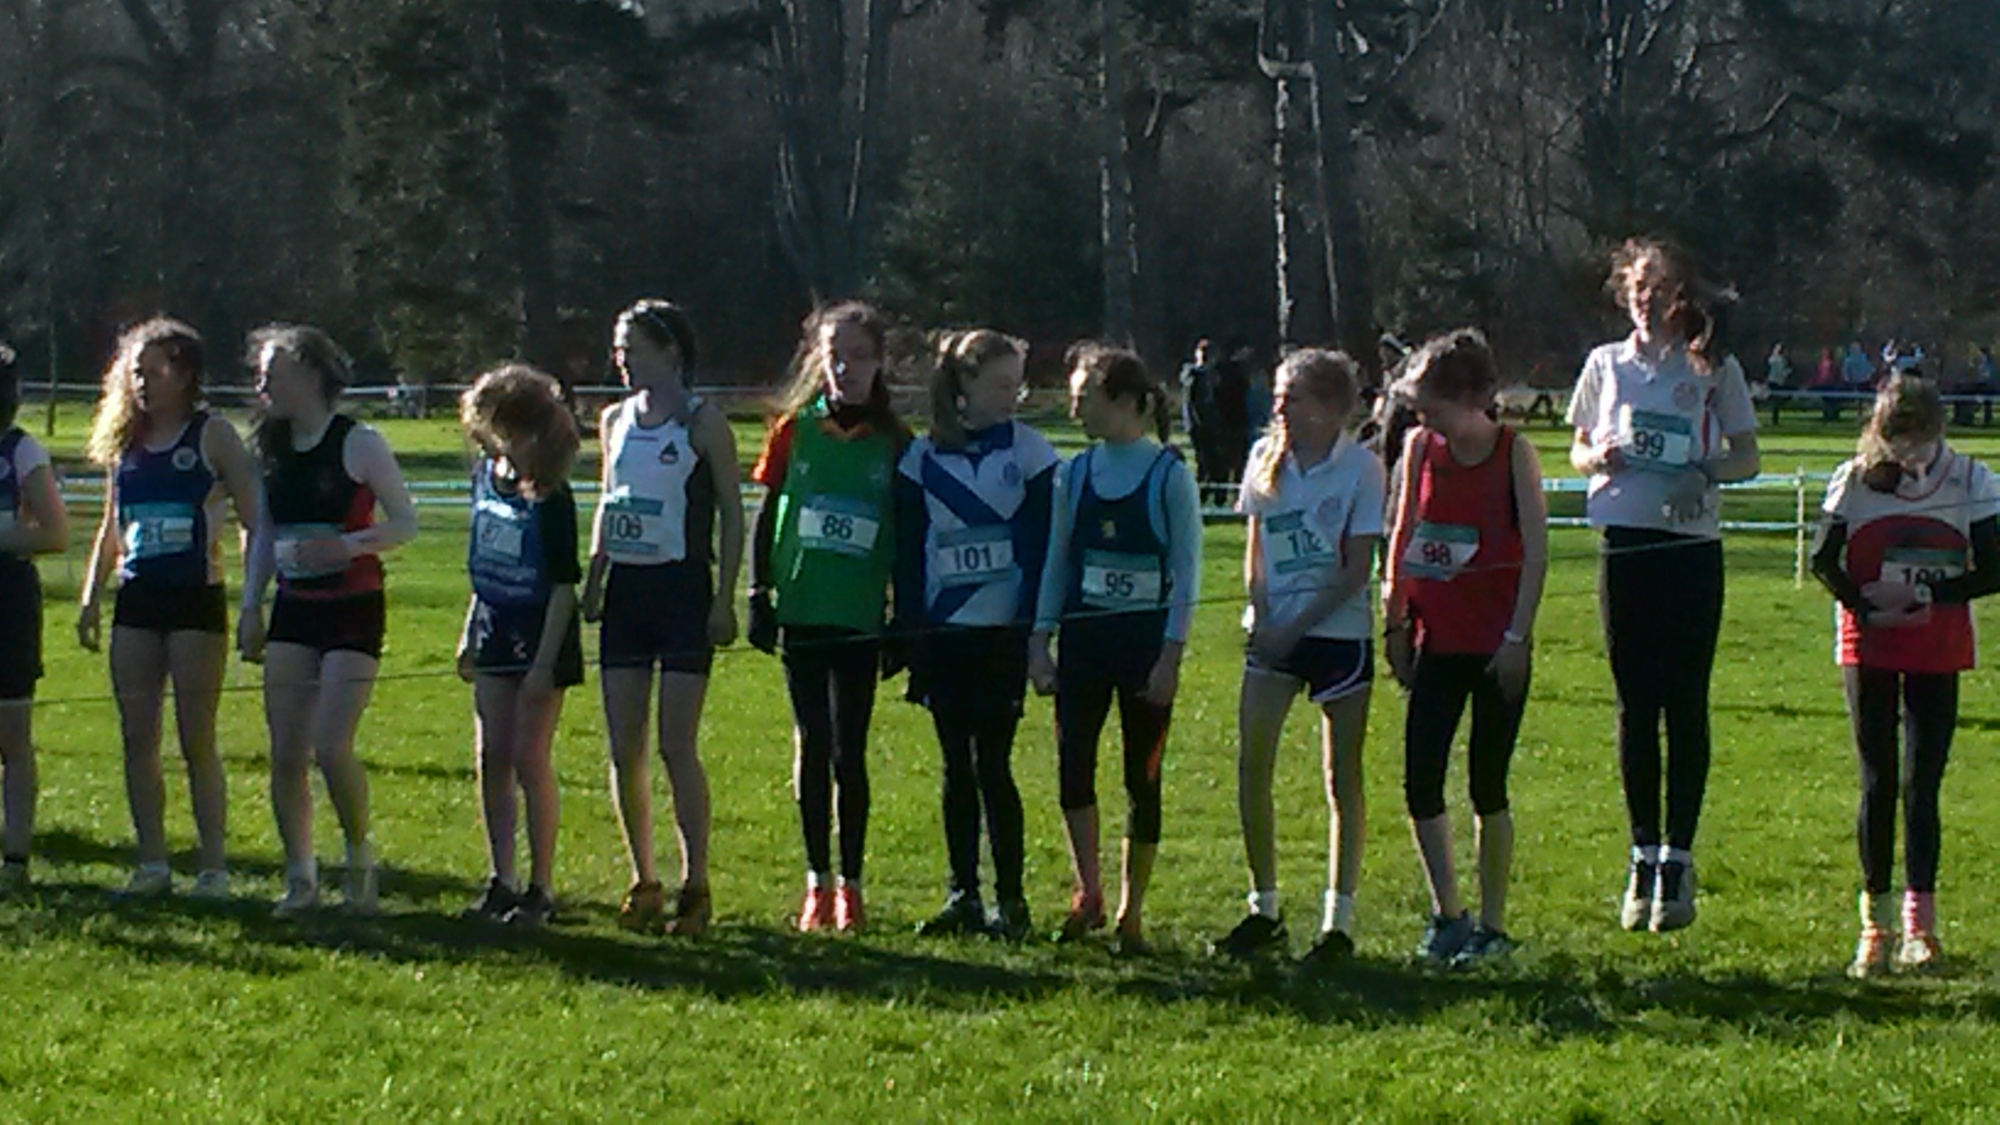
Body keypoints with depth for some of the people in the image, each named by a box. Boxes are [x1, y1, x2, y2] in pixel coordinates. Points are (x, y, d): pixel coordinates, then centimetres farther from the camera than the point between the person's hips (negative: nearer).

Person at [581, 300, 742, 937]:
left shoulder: (702, 423, -5)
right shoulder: (615, 420, 12)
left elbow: (731, 513, -4)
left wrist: (724, 600, -10)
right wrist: (593, 581, 12)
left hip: (681, 589, -6)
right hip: (626, 591, 6)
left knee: (676, 747, -9)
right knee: (623, 750, 4)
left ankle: (695, 886, -1)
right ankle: (643, 881, 14)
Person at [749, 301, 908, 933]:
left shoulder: (893, 443, 1)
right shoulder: (795, 429, 2)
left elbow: (906, 538, 5)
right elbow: (767, 515, 6)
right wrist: (759, 595, 0)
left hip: (860, 619, -1)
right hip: (801, 613, 1)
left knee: (850, 753, 2)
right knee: (812, 746, 5)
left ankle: (850, 885, 11)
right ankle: (817, 882, 13)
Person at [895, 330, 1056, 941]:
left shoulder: (1029, 451, 1)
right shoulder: (924, 456, 6)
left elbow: (1039, 547, -1)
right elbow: (908, 551, 7)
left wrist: (1032, 628, -8)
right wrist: (909, 631, 1)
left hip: (1002, 632, -2)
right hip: (942, 632, 3)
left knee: (992, 764, -5)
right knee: (957, 767, 7)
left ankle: (1010, 899, 3)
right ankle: (964, 897, 14)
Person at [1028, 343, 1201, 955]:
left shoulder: (1168, 474, -6)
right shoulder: (1076, 473, 6)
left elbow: (1186, 572, -6)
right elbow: (1057, 561, 12)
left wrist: (1170, 654, -12)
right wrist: (1039, 640, 5)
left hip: (1145, 640, -4)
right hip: (1084, 638, 4)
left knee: (1141, 778, 3)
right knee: (1072, 761, -8)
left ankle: (1131, 913, 11)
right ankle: (1088, 893, 4)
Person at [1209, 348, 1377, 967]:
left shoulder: (1361, 467, -8)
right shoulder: (1267, 456, 6)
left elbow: (1356, 571, -9)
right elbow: (1255, 549, 10)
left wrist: (1296, 627, -12)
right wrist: (1261, 616, -5)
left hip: (1337, 631, -4)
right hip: (1273, 630, 4)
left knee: (1341, 777, 1)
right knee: (1251, 767, -2)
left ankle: (1339, 921, 5)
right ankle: (1264, 910, 10)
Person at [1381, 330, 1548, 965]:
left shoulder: (1514, 452, -7)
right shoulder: (1421, 448, 5)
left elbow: (1536, 550, -8)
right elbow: (1402, 538, 12)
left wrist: (1516, 636, -12)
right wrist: (1395, 623, 8)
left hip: (1496, 644, -4)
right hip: (1437, 640, 4)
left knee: (1487, 783, 1)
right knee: (1420, 779, -3)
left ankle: (1492, 926, 12)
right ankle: (1446, 915, 10)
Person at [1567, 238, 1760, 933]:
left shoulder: (1713, 370, 3)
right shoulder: (1606, 365, 10)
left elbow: (1747, 458, 5)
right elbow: (1576, 450, 16)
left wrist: (1705, 472, -16)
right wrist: (1598, 458, -8)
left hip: (1692, 546, -2)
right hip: (1624, 545, 2)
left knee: (1686, 704, -2)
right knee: (1635, 705, 5)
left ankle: (1679, 858, 3)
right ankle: (1644, 856, 12)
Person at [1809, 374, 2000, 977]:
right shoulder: (1855, 480, -3)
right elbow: (1823, 560, 2)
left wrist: (1928, 595, -17)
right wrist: (1863, 604, -12)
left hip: (1937, 650, 0)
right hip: (1870, 648, 0)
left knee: (1922, 784, -3)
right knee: (1878, 783, 2)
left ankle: (1919, 923, 1)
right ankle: (1876, 921, 9)